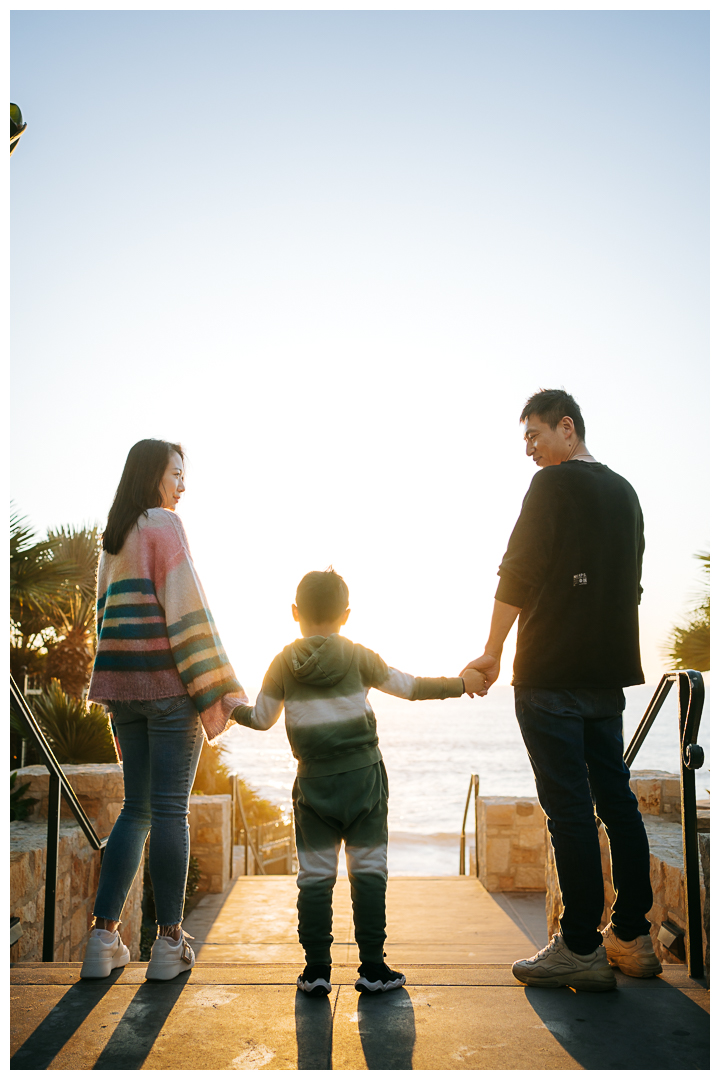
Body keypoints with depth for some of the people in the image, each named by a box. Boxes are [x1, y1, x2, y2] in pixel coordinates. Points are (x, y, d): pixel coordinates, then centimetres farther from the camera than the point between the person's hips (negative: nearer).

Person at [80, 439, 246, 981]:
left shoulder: (114, 538, 17)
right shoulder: (165, 525, -7)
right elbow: (187, 609, -14)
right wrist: (221, 689, -13)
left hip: (125, 685, 7)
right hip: (168, 682, -7)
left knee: (137, 808, 13)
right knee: (170, 811, -2)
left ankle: (104, 938, 12)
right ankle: (170, 944, 5)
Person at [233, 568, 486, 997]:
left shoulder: (283, 663, 1)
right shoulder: (359, 656, -1)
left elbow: (261, 718, 7)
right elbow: (409, 686, 4)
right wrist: (461, 684, 15)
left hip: (313, 784, 1)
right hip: (363, 776, -1)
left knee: (315, 875, 7)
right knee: (369, 870, 6)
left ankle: (317, 968, 10)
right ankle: (373, 967, 9)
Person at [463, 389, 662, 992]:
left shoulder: (555, 484, -7)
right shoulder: (623, 491, 16)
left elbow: (518, 574, -12)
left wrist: (492, 654, -6)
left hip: (551, 673, -8)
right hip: (609, 671, 8)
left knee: (568, 806, -5)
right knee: (615, 798, 11)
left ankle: (581, 949, 1)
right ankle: (632, 937, 19)